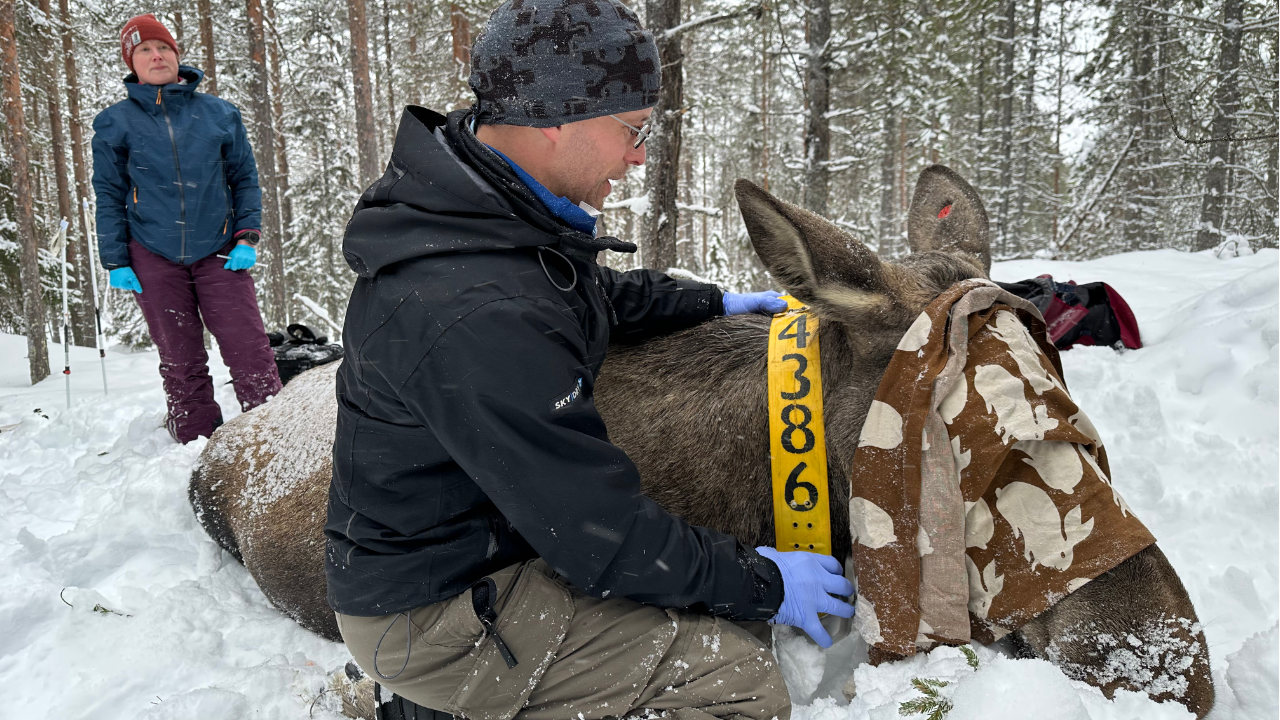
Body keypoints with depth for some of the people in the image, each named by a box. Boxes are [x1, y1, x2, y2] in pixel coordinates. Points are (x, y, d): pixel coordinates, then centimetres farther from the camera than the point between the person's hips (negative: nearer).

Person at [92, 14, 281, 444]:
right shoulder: (115, 123, 4)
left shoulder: (219, 114, 5)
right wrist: (115, 262, 1)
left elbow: (245, 177, 9)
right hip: (153, 258, 0)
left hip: (219, 253, 0)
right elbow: (108, 195, 6)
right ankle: (198, 445, 16)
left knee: (249, 347, -7)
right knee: (180, 360, 6)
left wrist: (247, 237, -2)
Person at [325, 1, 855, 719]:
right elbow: (599, 532, -26)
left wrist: (714, 301, 23)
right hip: (431, 615, -9)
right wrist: (761, 584, -12)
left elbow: (598, 295, 22)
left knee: (727, 623, 9)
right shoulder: (478, 318, -33)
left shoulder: (484, 204, 0)